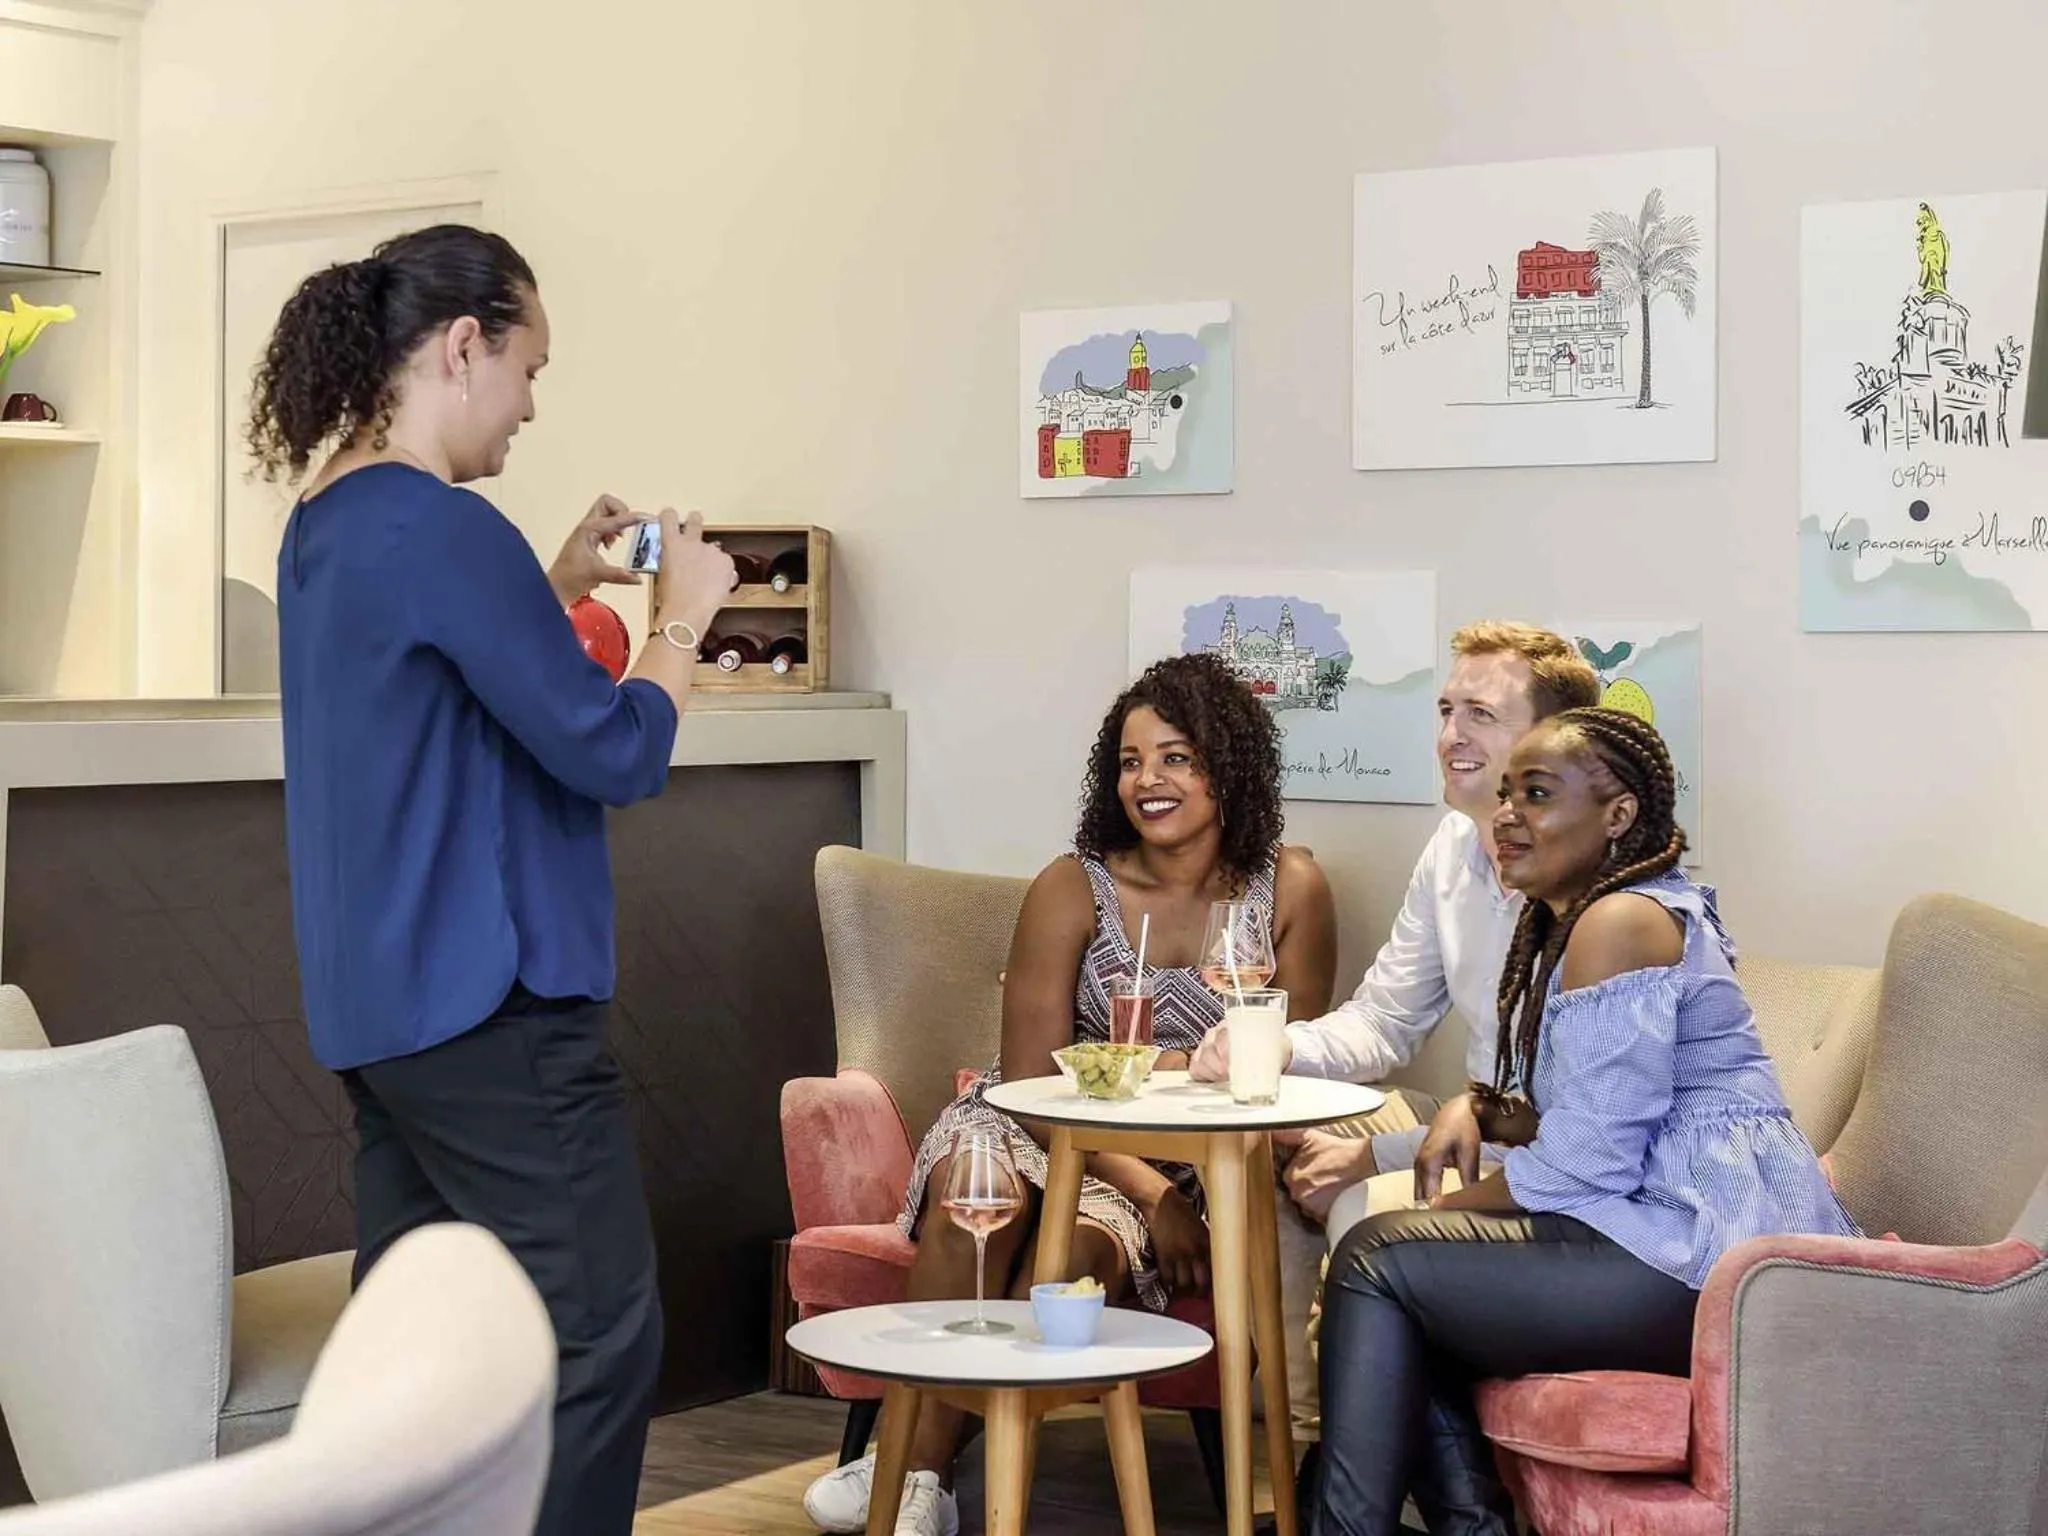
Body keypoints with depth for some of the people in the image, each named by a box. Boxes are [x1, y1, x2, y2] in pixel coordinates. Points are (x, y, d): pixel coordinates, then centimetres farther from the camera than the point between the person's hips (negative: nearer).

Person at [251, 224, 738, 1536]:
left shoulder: (326, 527, 12)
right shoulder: (443, 528, -18)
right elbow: (615, 752, -15)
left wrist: (563, 584, 18)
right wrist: (683, 615, 0)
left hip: (378, 1004, 10)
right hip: (490, 1000, -10)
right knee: (600, 1333, -4)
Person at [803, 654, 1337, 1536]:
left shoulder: (1289, 889, -1)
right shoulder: (1073, 888, -3)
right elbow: (1032, 1075, -7)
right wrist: (1150, 1193, -19)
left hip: (1195, 1166, 0)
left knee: (1078, 1248, -33)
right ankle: (920, 1465, -27)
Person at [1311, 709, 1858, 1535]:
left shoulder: (1620, 922, -13)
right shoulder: (1567, 918, 18)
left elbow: (1589, 1159, -18)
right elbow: (1586, 1121, 23)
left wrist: (1446, 1211, -4)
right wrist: (1481, 1110, 4)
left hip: (1708, 1264, -10)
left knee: (1375, 1259, -7)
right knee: (1406, 1278, 11)